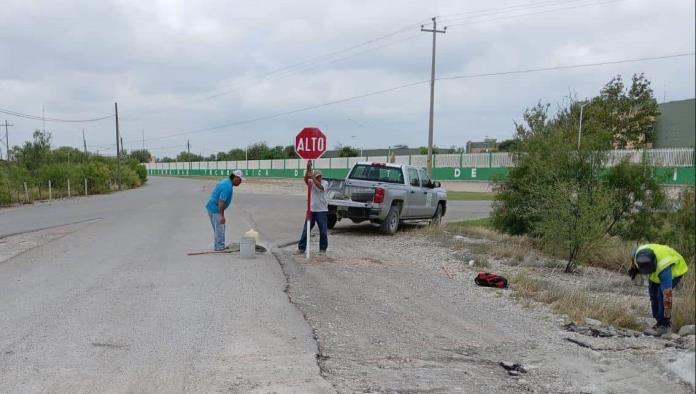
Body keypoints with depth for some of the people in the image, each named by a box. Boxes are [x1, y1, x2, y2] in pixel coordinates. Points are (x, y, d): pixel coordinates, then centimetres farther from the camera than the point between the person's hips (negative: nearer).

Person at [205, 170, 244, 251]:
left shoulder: (226, 181, 10)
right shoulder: (228, 186, -22)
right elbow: (221, 202, -28)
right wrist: (222, 216, -27)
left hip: (211, 207, 10)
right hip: (215, 208, -10)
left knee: (218, 228, 17)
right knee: (220, 228, -3)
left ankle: (218, 246, 23)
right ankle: (219, 247, 2)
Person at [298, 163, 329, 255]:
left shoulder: (325, 183, -2)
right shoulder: (311, 182, 3)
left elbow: (320, 187, -25)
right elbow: (306, 179, -19)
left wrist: (313, 177, -30)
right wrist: (308, 169, -33)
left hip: (322, 210, -2)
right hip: (311, 210, 2)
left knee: (323, 231, 2)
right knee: (306, 230, 3)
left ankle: (323, 249, 14)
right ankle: (301, 248, 10)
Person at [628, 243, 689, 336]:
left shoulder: (663, 268, -44)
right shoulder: (638, 253, -33)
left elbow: (667, 296, -40)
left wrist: (667, 317, -37)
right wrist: (633, 269, -3)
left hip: (675, 270, -6)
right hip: (656, 271, 6)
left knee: (661, 294, -22)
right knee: (653, 294, -1)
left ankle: (664, 325, -12)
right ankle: (660, 322, 12)